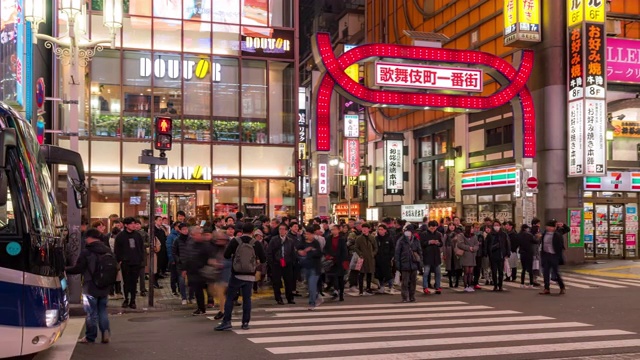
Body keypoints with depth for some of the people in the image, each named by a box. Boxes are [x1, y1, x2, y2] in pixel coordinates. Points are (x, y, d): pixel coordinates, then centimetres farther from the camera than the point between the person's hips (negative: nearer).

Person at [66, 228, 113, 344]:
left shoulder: (86, 252, -14)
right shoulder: (108, 251, 4)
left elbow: (78, 269, -11)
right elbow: (115, 269, 8)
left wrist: (64, 269, 4)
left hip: (90, 288, -5)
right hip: (104, 288, 5)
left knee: (91, 313, 4)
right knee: (103, 311, 14)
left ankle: (90, 337, 11)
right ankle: (106, 332, 4)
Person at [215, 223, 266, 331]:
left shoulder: (235, 242, -7)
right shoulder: (256, 243, -5)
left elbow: (226, 255, -6)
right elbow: (263, 259, 0)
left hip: (237, 274, -1)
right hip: (250, 276, 1)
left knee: (229, 297, 6)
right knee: (247, 299, 9)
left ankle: (226, 322, 1)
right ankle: (245, 323, 9)